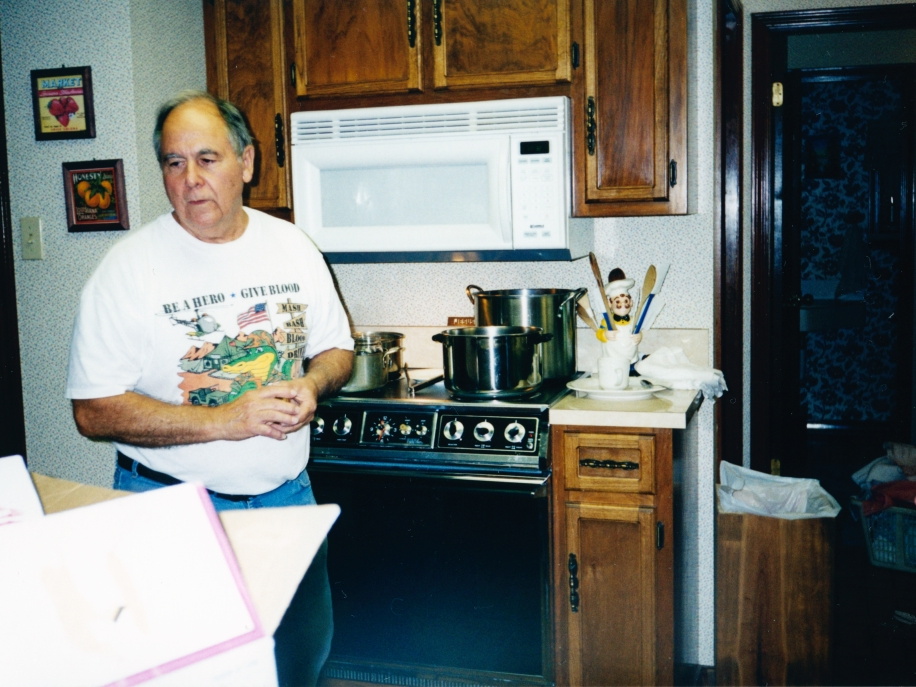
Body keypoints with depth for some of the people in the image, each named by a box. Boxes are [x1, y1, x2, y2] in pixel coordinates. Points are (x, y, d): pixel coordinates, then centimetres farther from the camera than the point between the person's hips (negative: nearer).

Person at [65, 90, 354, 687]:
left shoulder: (292, 246, 1)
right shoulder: (130, 266, -13)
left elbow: (337, 349, 12)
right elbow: (94, 411, -16)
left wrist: (311, 384, -12)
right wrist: (225, 420, -24)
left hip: (286, 495, 4)